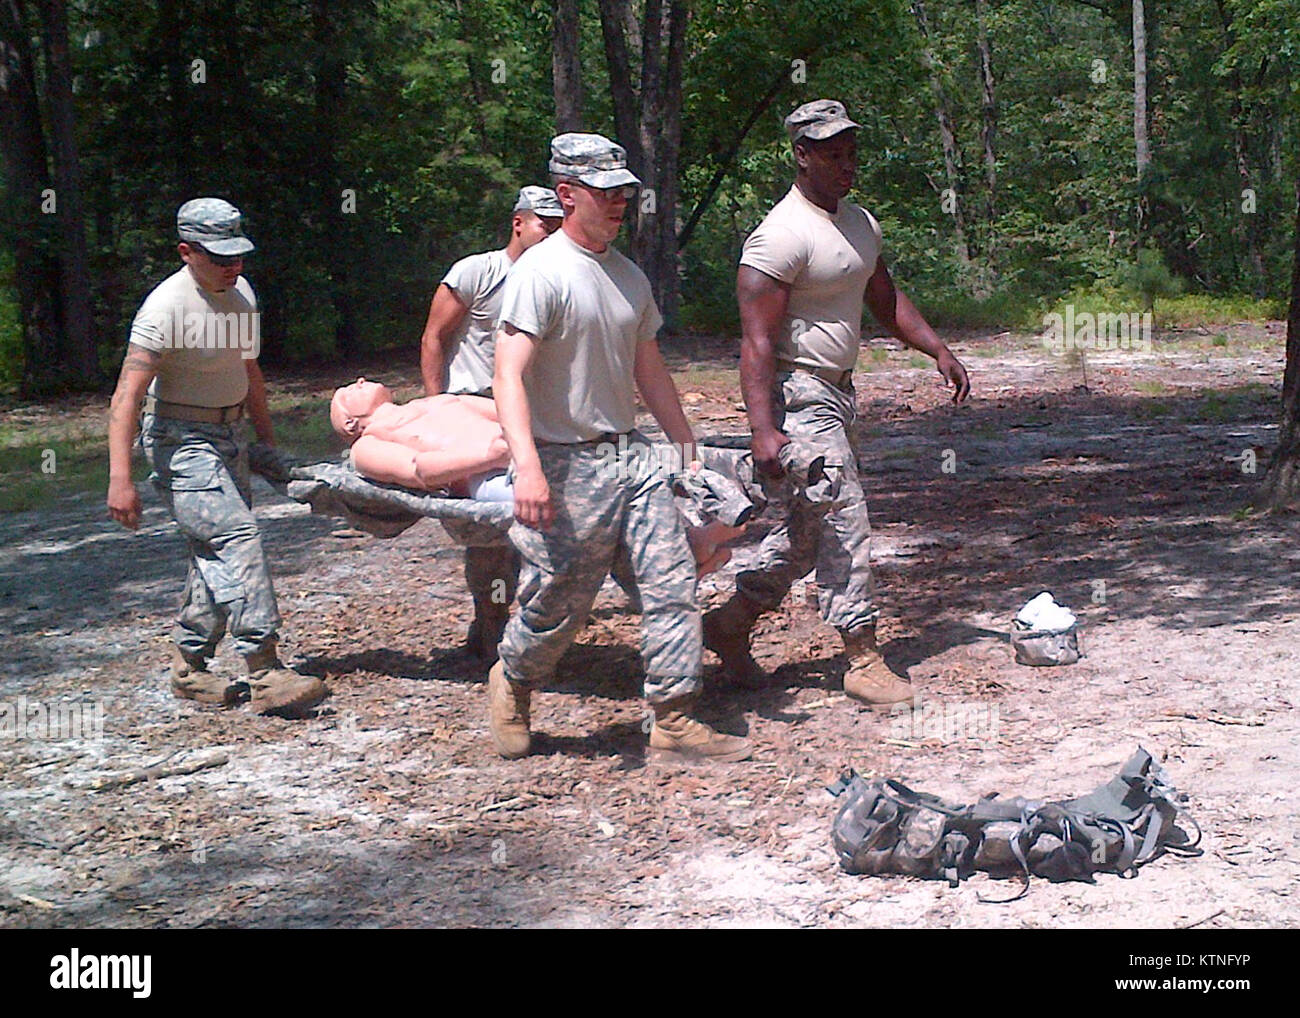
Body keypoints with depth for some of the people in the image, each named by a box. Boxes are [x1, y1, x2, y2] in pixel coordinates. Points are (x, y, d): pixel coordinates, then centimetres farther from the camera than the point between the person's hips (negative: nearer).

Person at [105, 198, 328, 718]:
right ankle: (265, 673, -20)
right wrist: (120, 479, -29)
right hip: (180, 439, -8)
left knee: (216, 556, 7)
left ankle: (189, 668, 18)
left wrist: (268, 440, 25)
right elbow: (127, 396, -22)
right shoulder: (166, 306, -19)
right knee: (237, 537, -19)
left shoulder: (241, 292, 7)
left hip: (229, 435, 8)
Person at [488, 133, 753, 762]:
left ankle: (673, 719, 4)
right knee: (558, 604, 2)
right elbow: (509, 377, -22)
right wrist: (528, 466, -34)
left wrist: (687, 449, 23)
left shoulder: (629, 277, 13)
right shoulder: (541, 273, -13)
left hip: (631, 455, 7)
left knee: (671, 581, -2)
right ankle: (511, 684, 31)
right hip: (567, 464, -7)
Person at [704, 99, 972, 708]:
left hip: (839, 393, 9)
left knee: (811, 526, 14)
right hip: (799, 395, -9)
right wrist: (763, 429, -30)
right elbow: (756, 341, -23)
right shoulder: (781, 236, -18)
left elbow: (885, 299, 24)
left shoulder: (859, 222, 12)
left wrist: (938, 350, 13)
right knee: (844, 524, -8)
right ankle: (863, 659, -1)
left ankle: (731, 623, 25)